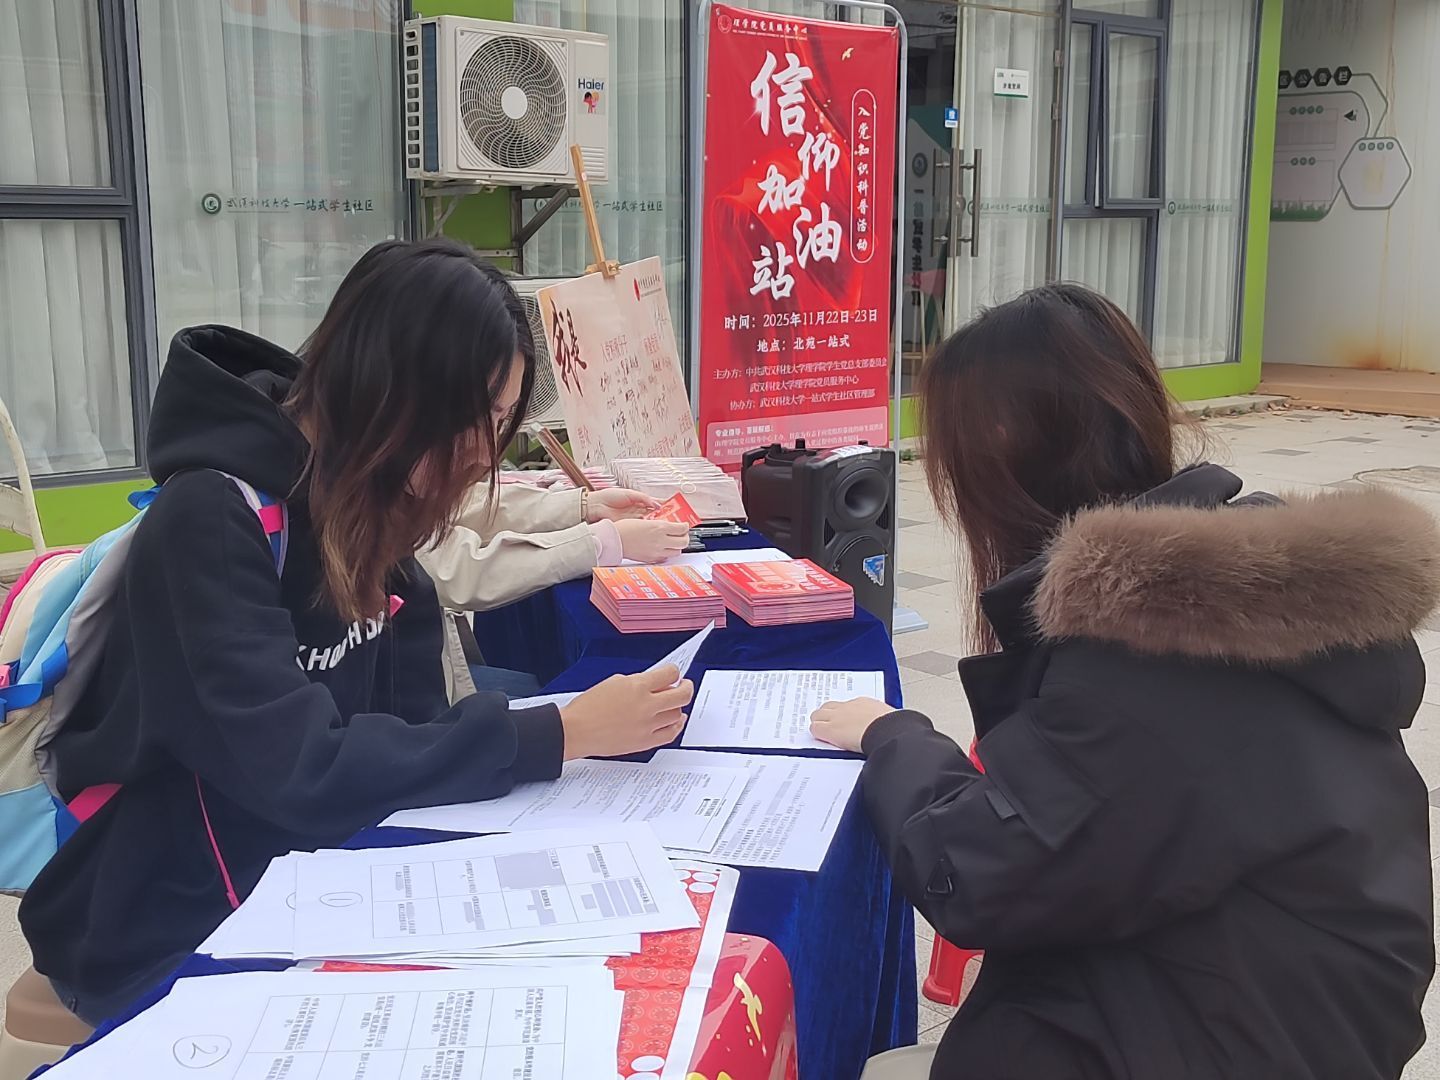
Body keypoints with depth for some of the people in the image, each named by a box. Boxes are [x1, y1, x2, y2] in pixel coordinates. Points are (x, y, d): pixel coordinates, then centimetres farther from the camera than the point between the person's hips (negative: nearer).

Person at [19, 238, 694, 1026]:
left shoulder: (363, 507, 0)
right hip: (171, 939, -6)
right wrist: (559, 734, -27)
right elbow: (302, 773, -29)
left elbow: (409, 723, -3)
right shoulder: (211, 521, -23)